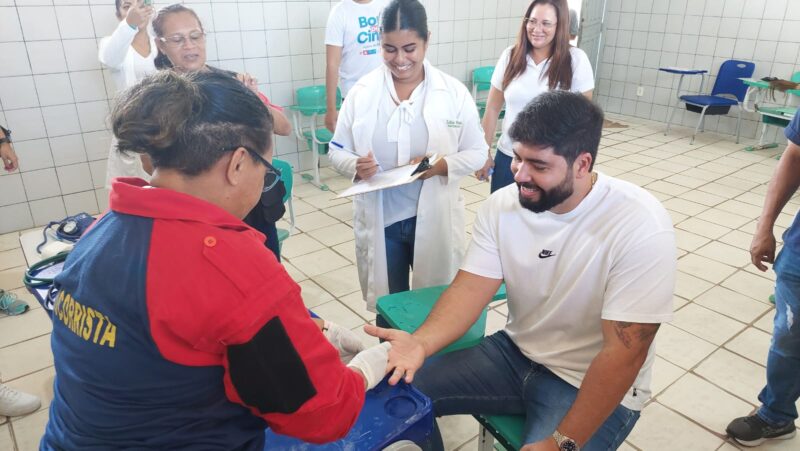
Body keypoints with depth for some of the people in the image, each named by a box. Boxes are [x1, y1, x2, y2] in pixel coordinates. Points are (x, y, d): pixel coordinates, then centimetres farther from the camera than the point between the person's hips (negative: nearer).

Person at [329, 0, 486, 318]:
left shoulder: (454, 92, -5)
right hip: (380, 220, 1)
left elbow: (476, 153, -1)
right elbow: (338, 151, 3)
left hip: (434, 218, 0)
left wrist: (441, 166, -21)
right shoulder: (361, 92, -3)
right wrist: (356, 167, -21)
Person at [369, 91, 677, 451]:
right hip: (515, 353, 4)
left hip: (596, 386, -3)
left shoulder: (640, 228, -24)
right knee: (402, 390, -4)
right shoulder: (502, 204, -9)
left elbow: (623, 353, -23)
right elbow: (470, 288, -11)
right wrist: (421, 343, -30)